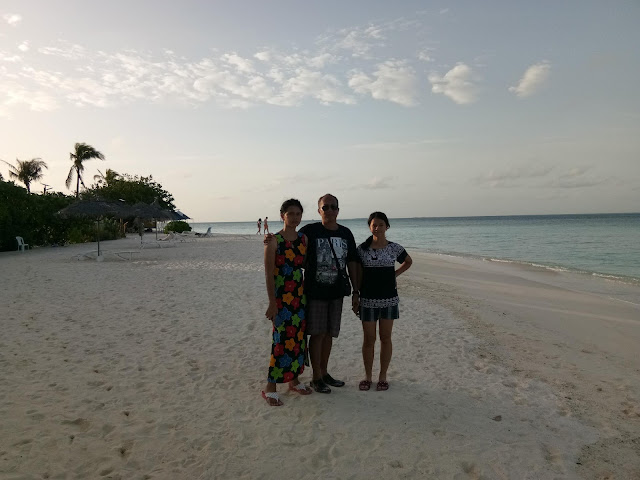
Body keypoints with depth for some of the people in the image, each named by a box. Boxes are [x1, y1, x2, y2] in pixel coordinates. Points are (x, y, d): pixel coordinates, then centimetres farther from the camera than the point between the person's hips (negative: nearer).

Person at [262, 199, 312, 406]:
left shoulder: (303, 239, 7)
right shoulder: (274, 241, -11)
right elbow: (268, 274, -13)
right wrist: (272, 303, -16)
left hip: (300, 295, 6)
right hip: (281, 297, -6)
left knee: (298, 338, 12)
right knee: (282, 341, -5)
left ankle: (294, 381, 28)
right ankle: (270, 389, 8)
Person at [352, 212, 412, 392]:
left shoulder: (395, 248, -1)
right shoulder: (362, 249, -2)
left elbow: (408, 262, 18)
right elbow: (358, 275, 4)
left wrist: (395, 274, 5)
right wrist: (355, 298, 2)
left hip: (389, 299, 0)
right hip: (368, 300, 0)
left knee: (385, 338, 7)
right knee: (368, 339, 6)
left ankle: (383, 376, 20)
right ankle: (367, 376, 20)